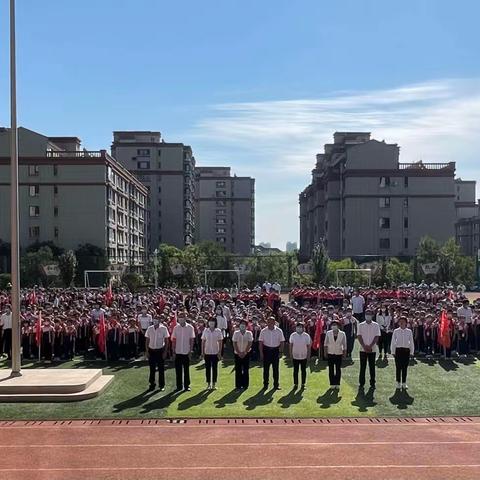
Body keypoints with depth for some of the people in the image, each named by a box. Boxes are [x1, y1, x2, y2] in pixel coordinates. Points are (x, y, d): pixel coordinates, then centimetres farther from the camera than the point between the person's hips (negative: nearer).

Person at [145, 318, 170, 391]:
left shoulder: (163, 328, -6)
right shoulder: (149, 329, 2)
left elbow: (166, 341, -2)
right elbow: (147, 340, 7)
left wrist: (165, 351, -7)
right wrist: (146, 351, 2)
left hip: (160, 350, -2)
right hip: (151, 350, 2)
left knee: (161, 368, 4)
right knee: (152, 368, 7)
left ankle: (161, 385, 14)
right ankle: (152, 384, 18)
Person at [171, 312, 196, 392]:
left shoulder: (190, 327, -3)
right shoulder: (176, 328, 2)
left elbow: (191, 340, -2)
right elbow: (173, 341, 4)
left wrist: (190, 351, -6)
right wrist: (173, 352, 0)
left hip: (186, 352, -2)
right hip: (178, 352, 2)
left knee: (186, 370, 5)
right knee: (178, 370, 6)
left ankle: (187, 386, 13)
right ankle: (179, 386, 14)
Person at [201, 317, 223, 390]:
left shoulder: (218, 331, -1)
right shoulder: (205, 331, 2)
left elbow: (220, 342, 0)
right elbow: (203, 342, 4)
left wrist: (219, 352, -5)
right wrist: (202, 352, -1)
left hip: (215, 352, -1)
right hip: (207, 352, 1)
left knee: (215, 368, 4)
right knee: (207, 368, 4)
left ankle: (214, 384, 12)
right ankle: (208, 384, 13)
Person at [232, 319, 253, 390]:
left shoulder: (249, 333, 0)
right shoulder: (236, 333, 2)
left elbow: (249, 344, -4)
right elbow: (234, 343, -2)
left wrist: (244, 353, -11)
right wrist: (239, 353, -9)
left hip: (246, 354, 0)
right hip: (237, 354, 0)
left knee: (246, 370, 1)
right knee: (238, 370, 1)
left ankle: (245, 385, 7)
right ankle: (238, 385, 7)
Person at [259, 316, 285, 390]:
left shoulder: (279, 331, -3)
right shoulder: (263, 331, -3)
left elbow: (282, 342, 2)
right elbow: (260, 342, 0)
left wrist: (280, 351, -4)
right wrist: (261, 353, -5)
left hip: (275, 350, 0)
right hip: (266, 350, 0)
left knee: (275, 368, 5)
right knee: (266, 368, 4)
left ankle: (276, 385, 13)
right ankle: (265, 384, 13)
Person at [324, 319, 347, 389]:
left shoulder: (342, 334, -4)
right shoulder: (328, 333, -3)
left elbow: (344, 344, 2)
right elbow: (325, 343, 4)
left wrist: (344, 353, 2)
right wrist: (325, 352, 2)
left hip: (339, 353, -1)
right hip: (330, 353, 1)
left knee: (338, 369, 4)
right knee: (331, 369, 4)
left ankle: (337, 384, 13)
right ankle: (332, 384, 12)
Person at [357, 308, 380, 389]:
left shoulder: (376, 325, 2)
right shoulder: (361, 325, 4)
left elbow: (377, 337, -4)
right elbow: (359, 336, -2)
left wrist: (370, 346, -13)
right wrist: (364, 346, -12)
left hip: (372, 349, 0)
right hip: (363, 349, 0)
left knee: (372, 366, 4)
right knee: (362, 366, 2)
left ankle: (372, 383, 11)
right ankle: (361, 383, 8)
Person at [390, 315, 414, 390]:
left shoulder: (409, 331, 2)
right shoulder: (396, 331, 0)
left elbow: (411, 342, 7)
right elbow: (393, 342, 3)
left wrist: (411, 352, 4)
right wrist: (393, 352, 1)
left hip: (406, 350, 1)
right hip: (398, 350, -1)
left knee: (405, 368, 5)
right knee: (398, 367, 1)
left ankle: (404, 383, 14)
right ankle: (398, 383, 11)